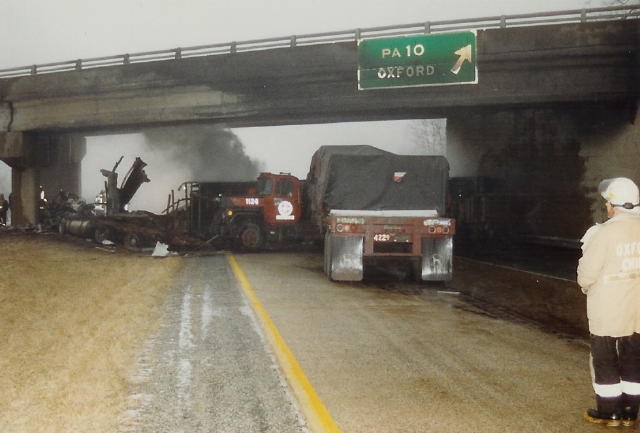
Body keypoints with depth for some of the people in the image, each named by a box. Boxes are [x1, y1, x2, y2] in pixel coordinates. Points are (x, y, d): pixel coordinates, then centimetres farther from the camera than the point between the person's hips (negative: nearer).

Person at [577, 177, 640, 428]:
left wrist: (586, 285, 7)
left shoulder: (605, 232, -18)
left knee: (605, 359, 10)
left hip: (608, 310, -5)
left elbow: (586, 275, -13)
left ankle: (609, 412, 18)